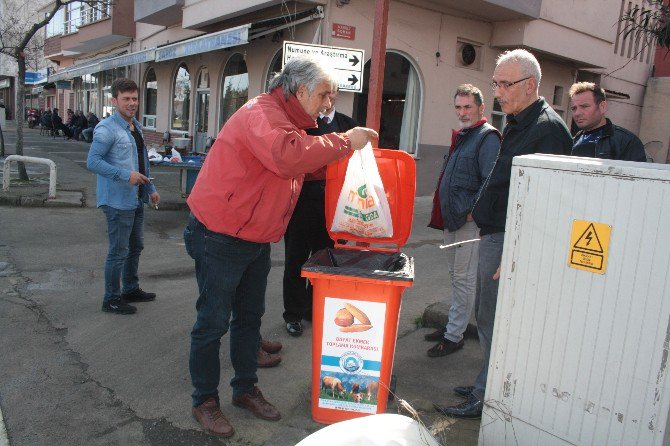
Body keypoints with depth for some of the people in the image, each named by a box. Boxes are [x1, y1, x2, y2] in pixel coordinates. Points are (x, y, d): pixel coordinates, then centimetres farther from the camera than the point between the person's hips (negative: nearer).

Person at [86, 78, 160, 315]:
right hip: (118, 200, -9)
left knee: (136, 246, 19)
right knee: (118, 251, -1)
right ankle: (112, 299, 13)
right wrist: (126, 175, -24)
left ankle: (131, 289, 35)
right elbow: (93, 162, -19)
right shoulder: (107, 129, -14)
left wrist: (150, 189, 17)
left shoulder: (136, 126, 14)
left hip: (136, 199, 9)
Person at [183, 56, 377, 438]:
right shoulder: (261, 114, -21)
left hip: (256, 241, 10)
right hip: (221, 239, -10)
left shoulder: (287, 121, 13)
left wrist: (346, 148, 2)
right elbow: (288, 157, -39)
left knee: (250, 317, 18)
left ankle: (246, 389, 35)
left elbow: (306, 165, 16)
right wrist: (344, 142, -30)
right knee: (213, 322, 5)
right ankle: (205, 399, 23)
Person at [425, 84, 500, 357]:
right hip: (451, 219, 9)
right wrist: (445, 213, 16)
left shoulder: (487, 137, -11)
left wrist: (472, 211, -19)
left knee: (464, 278, -1)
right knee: (455, 275, 17)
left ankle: (454, 336, 8)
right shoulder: (461, 137, 17)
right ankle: (454, 325, 30)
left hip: (470, 221, -9)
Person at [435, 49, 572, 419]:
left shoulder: (547, 128, -16)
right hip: (495, 235, 10)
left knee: (494, 323, 0)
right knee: (487, 317, 19)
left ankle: (486, 398, 16)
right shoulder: (517, 124, 15)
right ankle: (487, 387, 34)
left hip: (510, 241, -10)